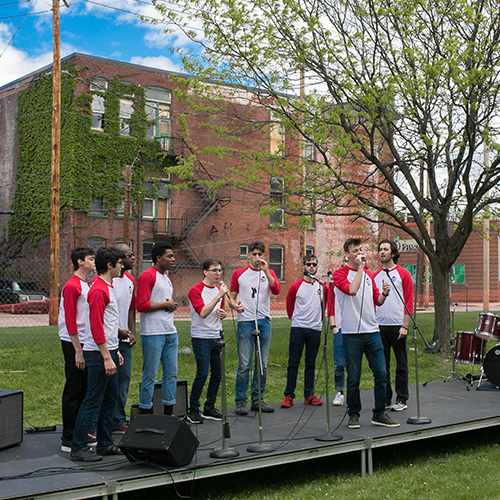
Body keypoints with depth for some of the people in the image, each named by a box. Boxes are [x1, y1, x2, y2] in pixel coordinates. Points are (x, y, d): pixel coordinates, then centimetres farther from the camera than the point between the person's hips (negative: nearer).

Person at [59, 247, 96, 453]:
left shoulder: (85, 285, 16)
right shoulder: (71, 286, -13)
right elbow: (70, 321, -18)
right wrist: (78, 351, -19)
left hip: (85, 343, 9)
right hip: (73, 343, -9)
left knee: (84, 390, 13)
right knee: (73, 392, -4)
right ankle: (68, 440, 3)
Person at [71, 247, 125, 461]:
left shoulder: (108, 287, 16)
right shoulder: (98, 290, -16)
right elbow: (96, 327, -21)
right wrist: (107, 357, -22)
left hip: (108, 350, 10)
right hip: (98, 354, -10)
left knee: (110, 399, 14)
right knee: (93, 401, -5)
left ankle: (105, 443, 23)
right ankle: (78, 448, 2)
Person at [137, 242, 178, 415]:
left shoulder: (166, 278, 19)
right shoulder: (147, 276, -9)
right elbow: (141, 305, -18)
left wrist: (172, 305, 6)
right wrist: (165, 304, -10)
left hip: (170, 332, 9)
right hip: (153, 334, -9)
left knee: (171, 373, 10)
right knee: (150, 374, -2)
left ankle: (169, 411, 19)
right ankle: (146, 412, 7)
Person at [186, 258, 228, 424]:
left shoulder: (219, 290, 14)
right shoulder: (195, 290, -9)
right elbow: (203, 312, -22)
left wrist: (223, 314, 2)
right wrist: (219, 296, -25)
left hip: (217, 337, 7)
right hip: (201, 338, -7)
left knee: (217, 373, 7)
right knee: (202, 373, -9)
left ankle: (209, 408, 19)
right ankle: (193, 410, 4)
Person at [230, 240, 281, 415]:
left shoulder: (269, 273, 10)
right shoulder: (239, 274, 7)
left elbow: (276, 290, -8)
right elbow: (232, 296, 7)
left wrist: (265, 271, -15)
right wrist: (234, 305, -15)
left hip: (264, 322, 3)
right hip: (245, 322, -3)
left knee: (262, 364, 7)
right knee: (244, 364, -5)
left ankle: (257, 400, 17)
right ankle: (240, 402, 3)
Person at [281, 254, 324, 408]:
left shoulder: (322, 287, 7)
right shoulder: (296, 287, 0)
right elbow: (289, 306, 11)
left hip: (315, 329, 2)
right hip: (298, 328, -2)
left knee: (310, 363, 8)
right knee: (293, 363, -1)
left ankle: (309, 395, 14)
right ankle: (289, 396, 3)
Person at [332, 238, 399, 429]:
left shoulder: (369, 274, 16)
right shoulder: (340, 274, -3)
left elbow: (377, 301, 20)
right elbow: (352, 290, -22)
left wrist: (384, 293, -1)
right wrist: (360, 268, -14)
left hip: (372, 331, 5)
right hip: (351, 333, -5)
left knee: (381, 373, 3)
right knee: (353, 377, 1)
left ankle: (379, 414, 14)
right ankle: (353, 414, 16)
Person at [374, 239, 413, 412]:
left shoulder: (403, 274, -1)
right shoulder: (375, 276, 12)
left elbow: (409, 302, -4)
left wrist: (405, 326, -12)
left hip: (397, 325, -4)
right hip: (379, 326, 4)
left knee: (401, 364, 3)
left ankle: (402, 399, 11)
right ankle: (385, 399, 16)